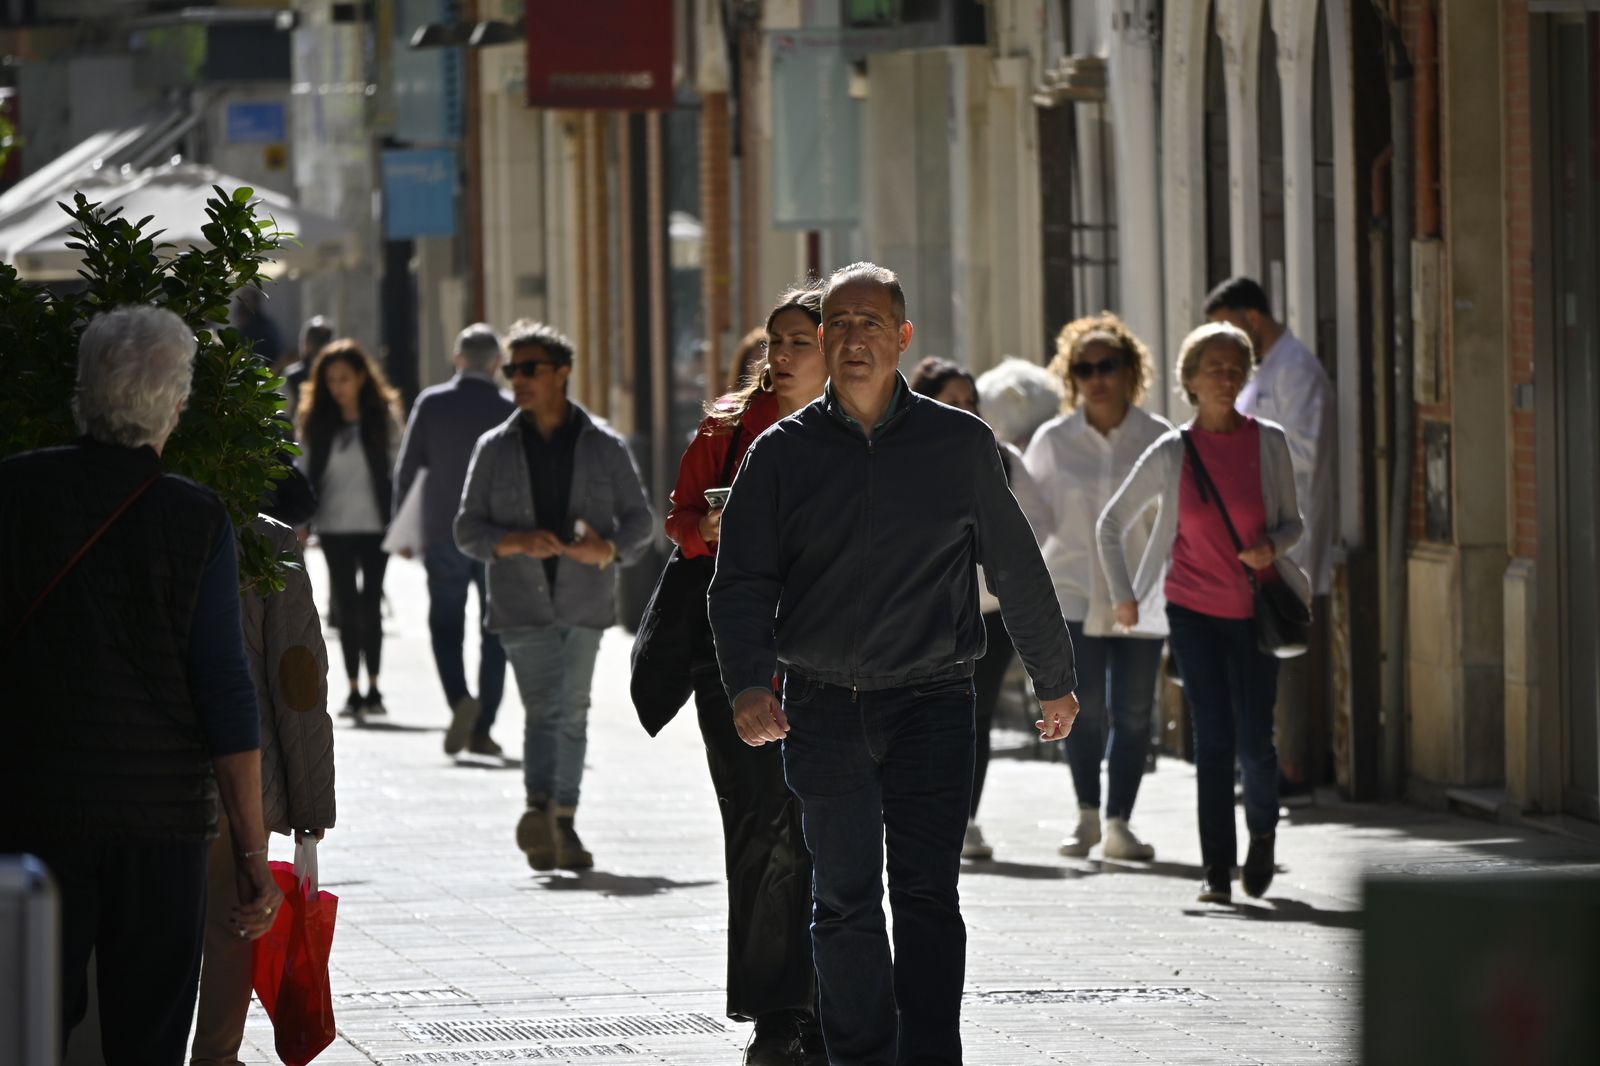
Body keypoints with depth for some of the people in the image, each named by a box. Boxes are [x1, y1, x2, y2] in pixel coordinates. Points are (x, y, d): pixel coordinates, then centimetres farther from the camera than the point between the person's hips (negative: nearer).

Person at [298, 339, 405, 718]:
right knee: (346, 608, 2)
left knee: (369, 605, -2)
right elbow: (306, 471, 6)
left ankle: (372, 688, 8)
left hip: (374, 525, -2)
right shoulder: (317, 420, 4)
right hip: (334, 527, 2)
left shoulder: (383, 417, 0)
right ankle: (354, 690, 6)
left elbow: (397, 470, 2)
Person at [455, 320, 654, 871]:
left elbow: (639, 517, 8)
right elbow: (468, 528, 6)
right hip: (521, 603, -1)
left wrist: (609, 549, -14)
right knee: (543, 709, -16)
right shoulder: (495, 448, 7)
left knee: (573, 713, 9)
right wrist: (517, 543, -14)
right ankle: (540, 811, -31)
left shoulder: (605, 446, 6)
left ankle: (563, 824, 18)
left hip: (584, 599, 1)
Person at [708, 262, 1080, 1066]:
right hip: (822, 709, 1)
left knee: (927, 896, -10)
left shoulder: (959, 444, 4)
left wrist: (1055, 680, 20)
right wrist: (749, 685, -15)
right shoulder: (780, 454, 5)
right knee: (843, 905, 6)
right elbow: (741, 583, 2)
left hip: (930, 702, -1)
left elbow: (1016, 569, 13)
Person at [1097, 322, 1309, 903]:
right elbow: (1110, 526, 8)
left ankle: (1262, 831, 26)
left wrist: (1271, 545, -13)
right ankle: (1217, 871, -1)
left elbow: (1292, 521, 8)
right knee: (1213, 740, -6)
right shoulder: (1170, 454, -2)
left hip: (1256, 610, 0)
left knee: (1254, 740, -4)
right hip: (1195, 610, 0)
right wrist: (1123, 596, 1)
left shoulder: (1269, 442, -1)